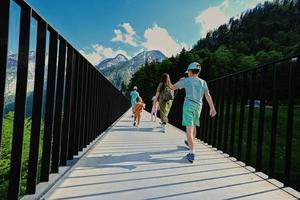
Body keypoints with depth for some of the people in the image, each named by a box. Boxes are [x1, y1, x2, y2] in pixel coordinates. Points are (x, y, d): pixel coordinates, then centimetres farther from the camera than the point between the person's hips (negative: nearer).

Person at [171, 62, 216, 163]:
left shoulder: (186, 80, -1)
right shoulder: (203, 82, 9)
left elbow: (173, 87, 7)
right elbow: (207, 95, -2)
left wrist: (180, 81, 24)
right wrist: (212, 108, -6)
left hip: (188, 105, -5)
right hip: (198, 106, 5)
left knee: (189, 129, -9)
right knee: (193, 126, 22)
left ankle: (192, 153, -17)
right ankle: (190, 143, 43)